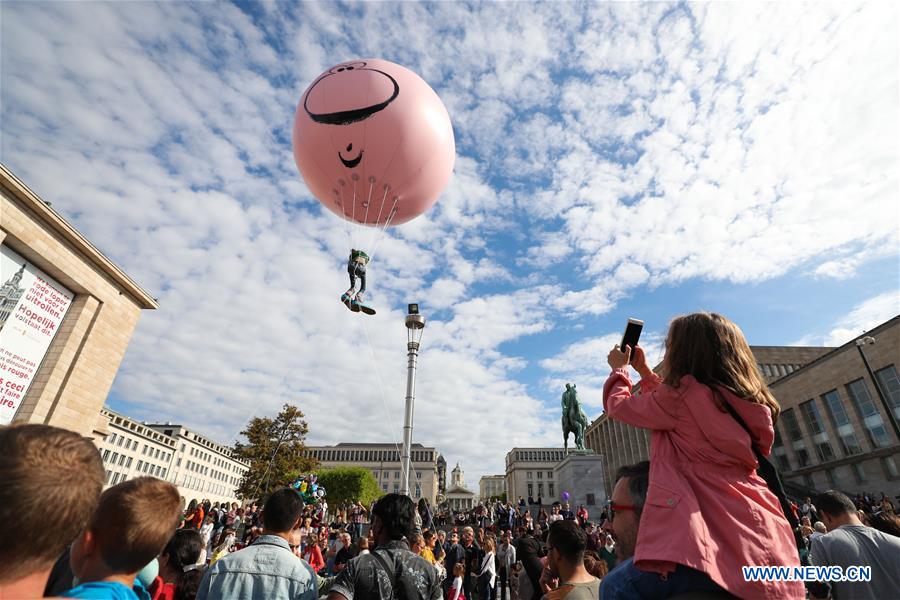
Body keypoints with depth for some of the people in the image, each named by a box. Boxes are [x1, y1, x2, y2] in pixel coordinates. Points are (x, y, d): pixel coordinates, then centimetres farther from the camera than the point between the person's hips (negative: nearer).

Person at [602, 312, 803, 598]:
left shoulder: (682, 393, -12)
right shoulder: (743, 400, 13)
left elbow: (618, 404, 4)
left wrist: (620, 368, 21)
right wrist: (643, 369, 30)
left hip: (714, 537, -9)